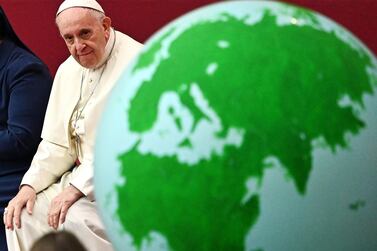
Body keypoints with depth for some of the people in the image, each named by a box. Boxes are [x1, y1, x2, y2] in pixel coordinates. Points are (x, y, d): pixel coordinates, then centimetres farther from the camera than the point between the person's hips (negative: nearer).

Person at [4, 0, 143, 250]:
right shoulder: (68, 70, 14)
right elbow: (57, 143, 17)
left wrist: (78, 187, -23)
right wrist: (31, 184, 1)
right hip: (83, 176, 8)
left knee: (77, 219, -30)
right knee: (23, 215, -7)